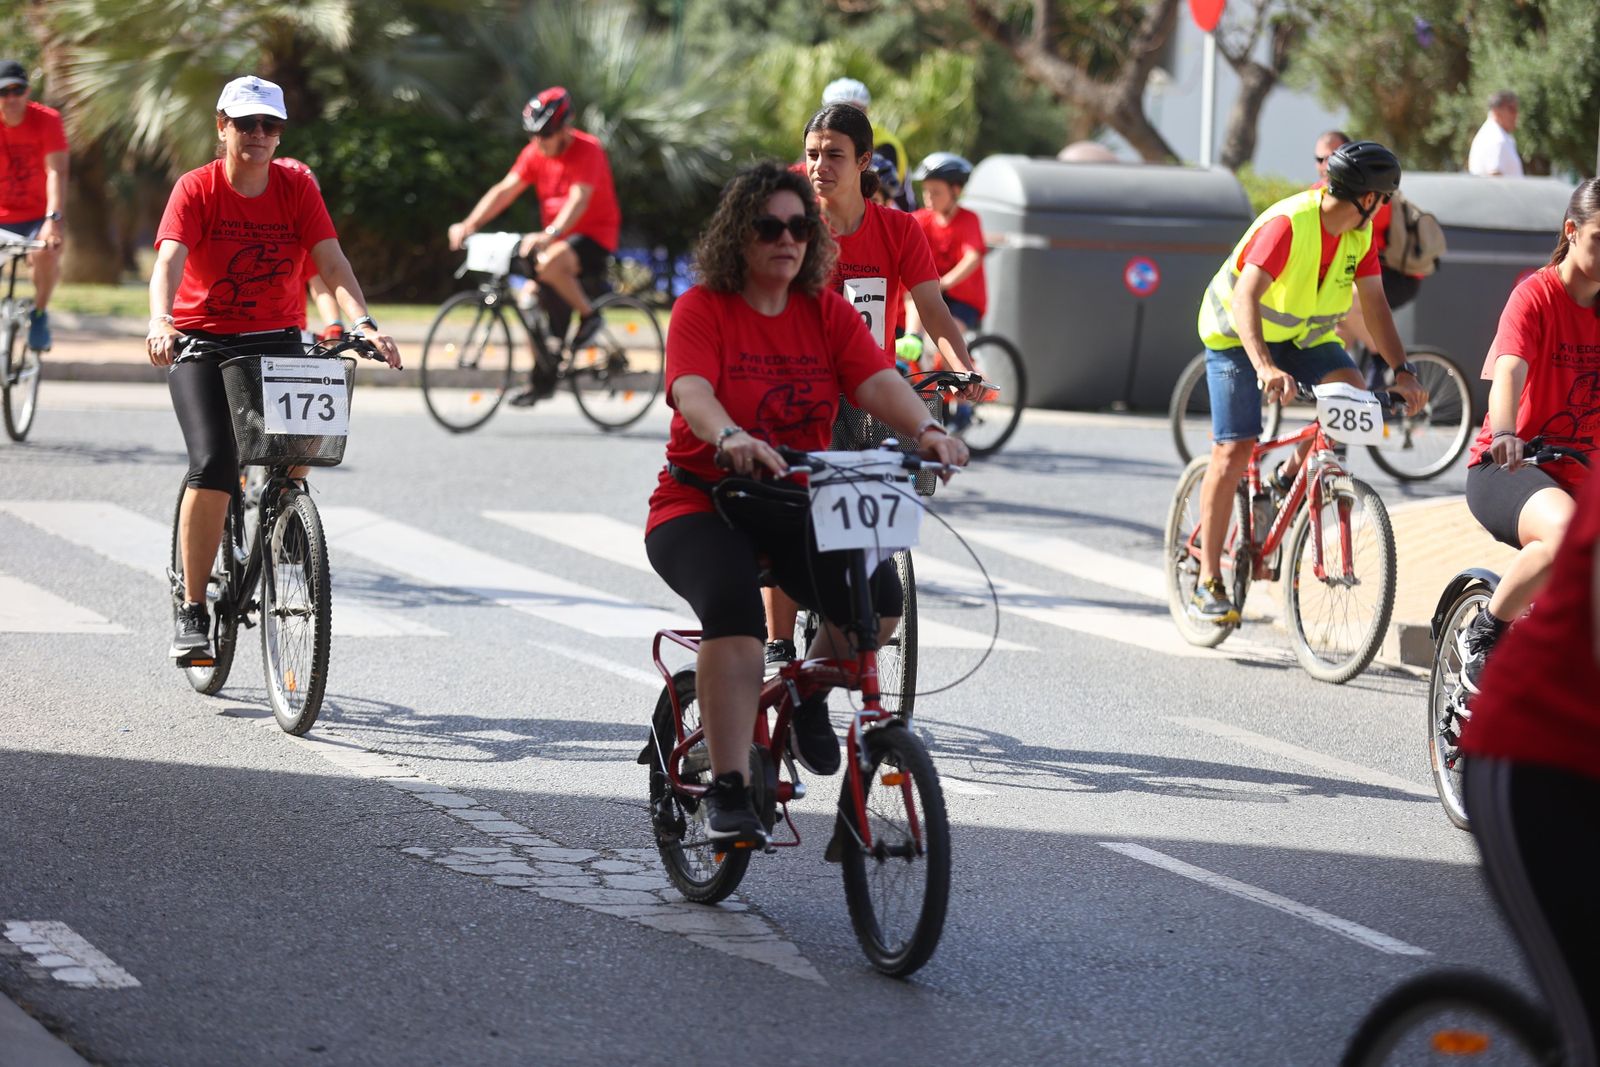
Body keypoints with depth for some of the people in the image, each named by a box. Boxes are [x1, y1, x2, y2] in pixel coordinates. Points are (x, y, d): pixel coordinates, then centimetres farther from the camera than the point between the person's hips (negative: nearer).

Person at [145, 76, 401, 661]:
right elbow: (168, 262, -24)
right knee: (213, 465, -19)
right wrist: (161, 321, -44)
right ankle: (192, 608, -9)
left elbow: (332, 263, -12)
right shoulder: (196, 189, -10)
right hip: (201, 343, -2)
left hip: (276, 341, 3)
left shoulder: (297, 188, -3)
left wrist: (363, 323, -29)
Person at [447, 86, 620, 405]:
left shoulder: (587, 151, -18)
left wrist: (549, 235, -48)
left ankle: (589, 315, -14)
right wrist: (469, 224, -20)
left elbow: (579, 200, -32)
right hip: (559, 240, 7)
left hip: (594, 238, -7)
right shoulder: (535, 153, 2)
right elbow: (504, 190, -5)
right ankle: (542, 382, 15)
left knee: (550, 264, -36)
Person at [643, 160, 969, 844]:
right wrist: (732, 440, -48)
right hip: (700, 504, -4)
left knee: (877, 597, -22)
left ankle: (810, 697, 11)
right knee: (734, 608, -34)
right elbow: (692, 391, -26)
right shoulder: (702, 308, -8)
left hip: (797, 505, 4)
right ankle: (727, 794, -27)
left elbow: (877, 380, -11)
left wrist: (925, 430, -32)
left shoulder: (827, 312, 4)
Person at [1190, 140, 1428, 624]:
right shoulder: (1288, 223, -30)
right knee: (1234, 450, -13)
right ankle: (1208, 581, -6)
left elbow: (1374, 302, -5)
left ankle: (1292, 475, 6)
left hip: (1305, 333, 6)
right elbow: (1247, 296, -40)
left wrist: (1402, 372, -16)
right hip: (1238, 333, -6)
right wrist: (1265, 367, -54)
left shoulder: (1360, 232, -7)